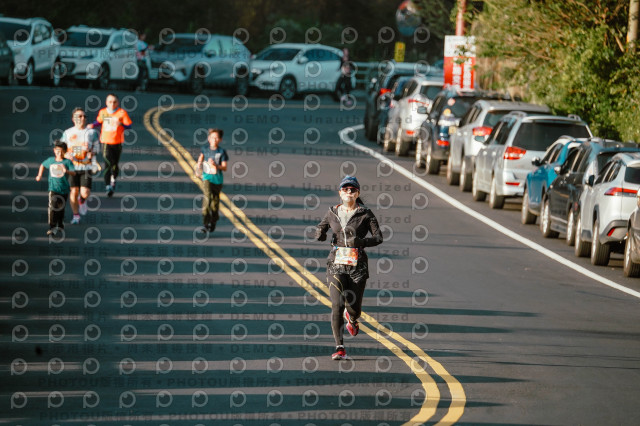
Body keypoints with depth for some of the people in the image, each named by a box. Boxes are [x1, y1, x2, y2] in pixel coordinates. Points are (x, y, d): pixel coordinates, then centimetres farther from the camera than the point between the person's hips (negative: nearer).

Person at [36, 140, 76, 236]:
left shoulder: (67, 162, -5)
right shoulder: (50, 160, 5)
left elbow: (73, 173, -17)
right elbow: (42, 165, 26)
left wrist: (67, 171, -36)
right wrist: (39, 175, 20)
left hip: (64, 189, 0)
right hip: (53, 188, 0)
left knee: (61, 208, 15)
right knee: (53, 207, -15)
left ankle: (60, 224, 37)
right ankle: (52, 228, -19)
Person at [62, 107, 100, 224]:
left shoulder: (91, 132, 4)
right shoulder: (67, 133, 6)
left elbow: (95, 148, 10)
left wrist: (91, 154, -12)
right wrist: (67, 155, -11)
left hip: (86, 166, -1)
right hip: (72, 166, 1)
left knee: (85, 193, -11)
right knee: (73, 191, -2)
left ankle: (82, 201, 27)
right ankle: (76, 216, 14)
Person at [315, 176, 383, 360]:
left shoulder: (365, 214, 1)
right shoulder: (333, 213, 8)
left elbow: (378, 237, -2)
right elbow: (320, 229, 19)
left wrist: (361, 241, -19)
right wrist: (319, 233, -5)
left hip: (357, 265, -1)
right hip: (336, 264, 1)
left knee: (354, 307, 5)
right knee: (337, 305, -14)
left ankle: (351, 319, 45)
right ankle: (339, 348, -13)